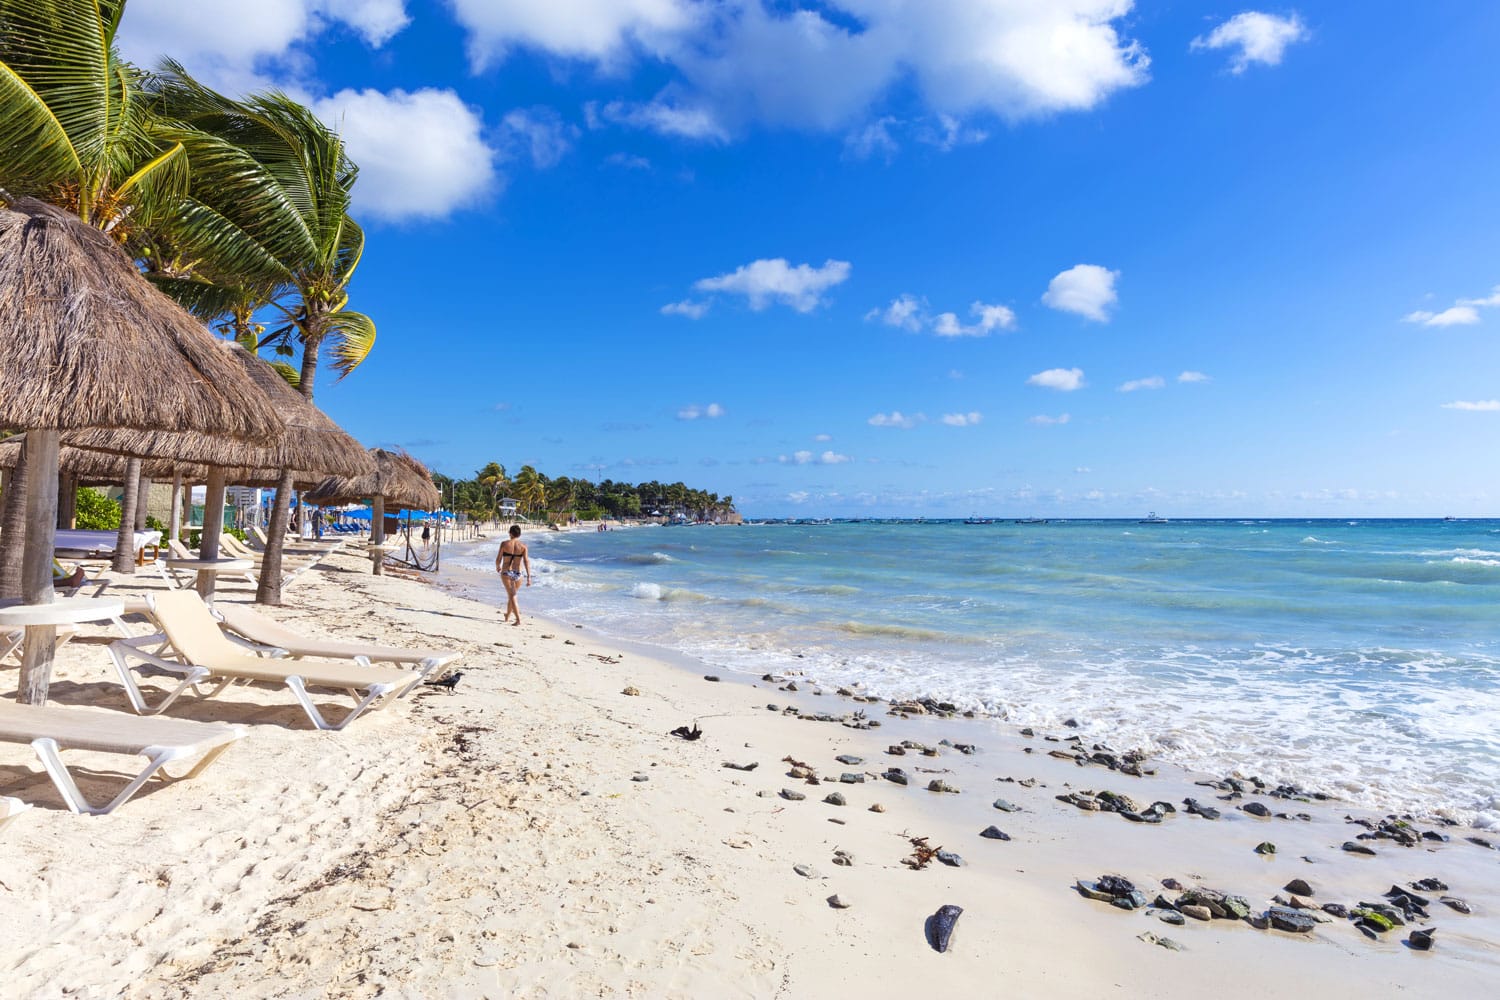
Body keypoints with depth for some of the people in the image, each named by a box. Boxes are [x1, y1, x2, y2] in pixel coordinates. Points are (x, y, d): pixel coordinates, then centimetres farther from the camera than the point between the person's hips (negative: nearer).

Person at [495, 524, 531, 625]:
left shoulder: (504, 544, -6)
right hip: (518, 573, 3)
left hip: (506, 573, -2)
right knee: (511, 595, 21)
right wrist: (529, 577, -9)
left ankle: (518, 619, -16)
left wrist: (497, 567, 21)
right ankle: (507, 617, 36)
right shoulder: (523, 545, -3)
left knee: (512, 596, -3)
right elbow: (526, 561, -9)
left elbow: (498, 559, -1)